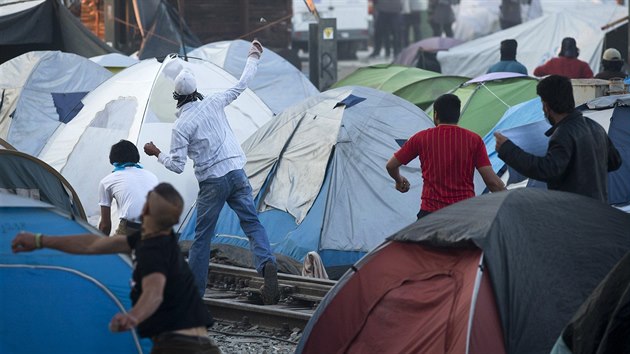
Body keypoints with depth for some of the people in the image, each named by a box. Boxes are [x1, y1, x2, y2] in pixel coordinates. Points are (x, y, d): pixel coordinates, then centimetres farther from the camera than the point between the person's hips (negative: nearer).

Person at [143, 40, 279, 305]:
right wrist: (253, 58, 28)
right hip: (236, 173, 3)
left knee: (202, 237, 8)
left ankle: (194, 290, 13)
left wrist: (157, 154, 10)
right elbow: (241, 85, 15)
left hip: (211, 183, -3)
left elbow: (177, 165, -8)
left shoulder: (181, 126, -8)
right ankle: (267, 264, -26)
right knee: (252, 223, 1)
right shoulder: (213, 104, 1)